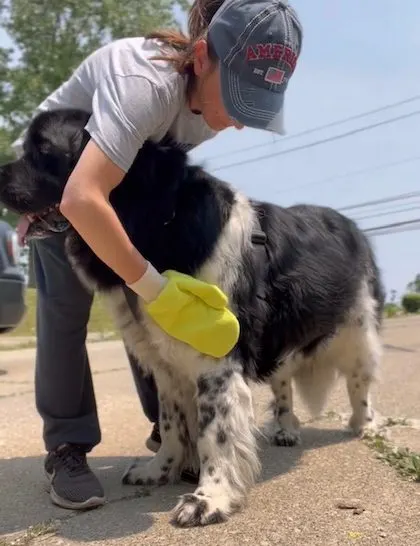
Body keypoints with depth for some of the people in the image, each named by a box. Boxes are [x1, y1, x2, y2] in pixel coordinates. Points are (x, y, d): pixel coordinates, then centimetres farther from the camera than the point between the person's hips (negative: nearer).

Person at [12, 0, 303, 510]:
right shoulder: (145, 81, -43)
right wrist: (155, 286, -48)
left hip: (132, 177, 6)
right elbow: (81, 199, -54)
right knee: (66, 305, -16)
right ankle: (66, 448, -5)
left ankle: (168, 426, 12)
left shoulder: (217, 90, -20)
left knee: (144, 308, -1)